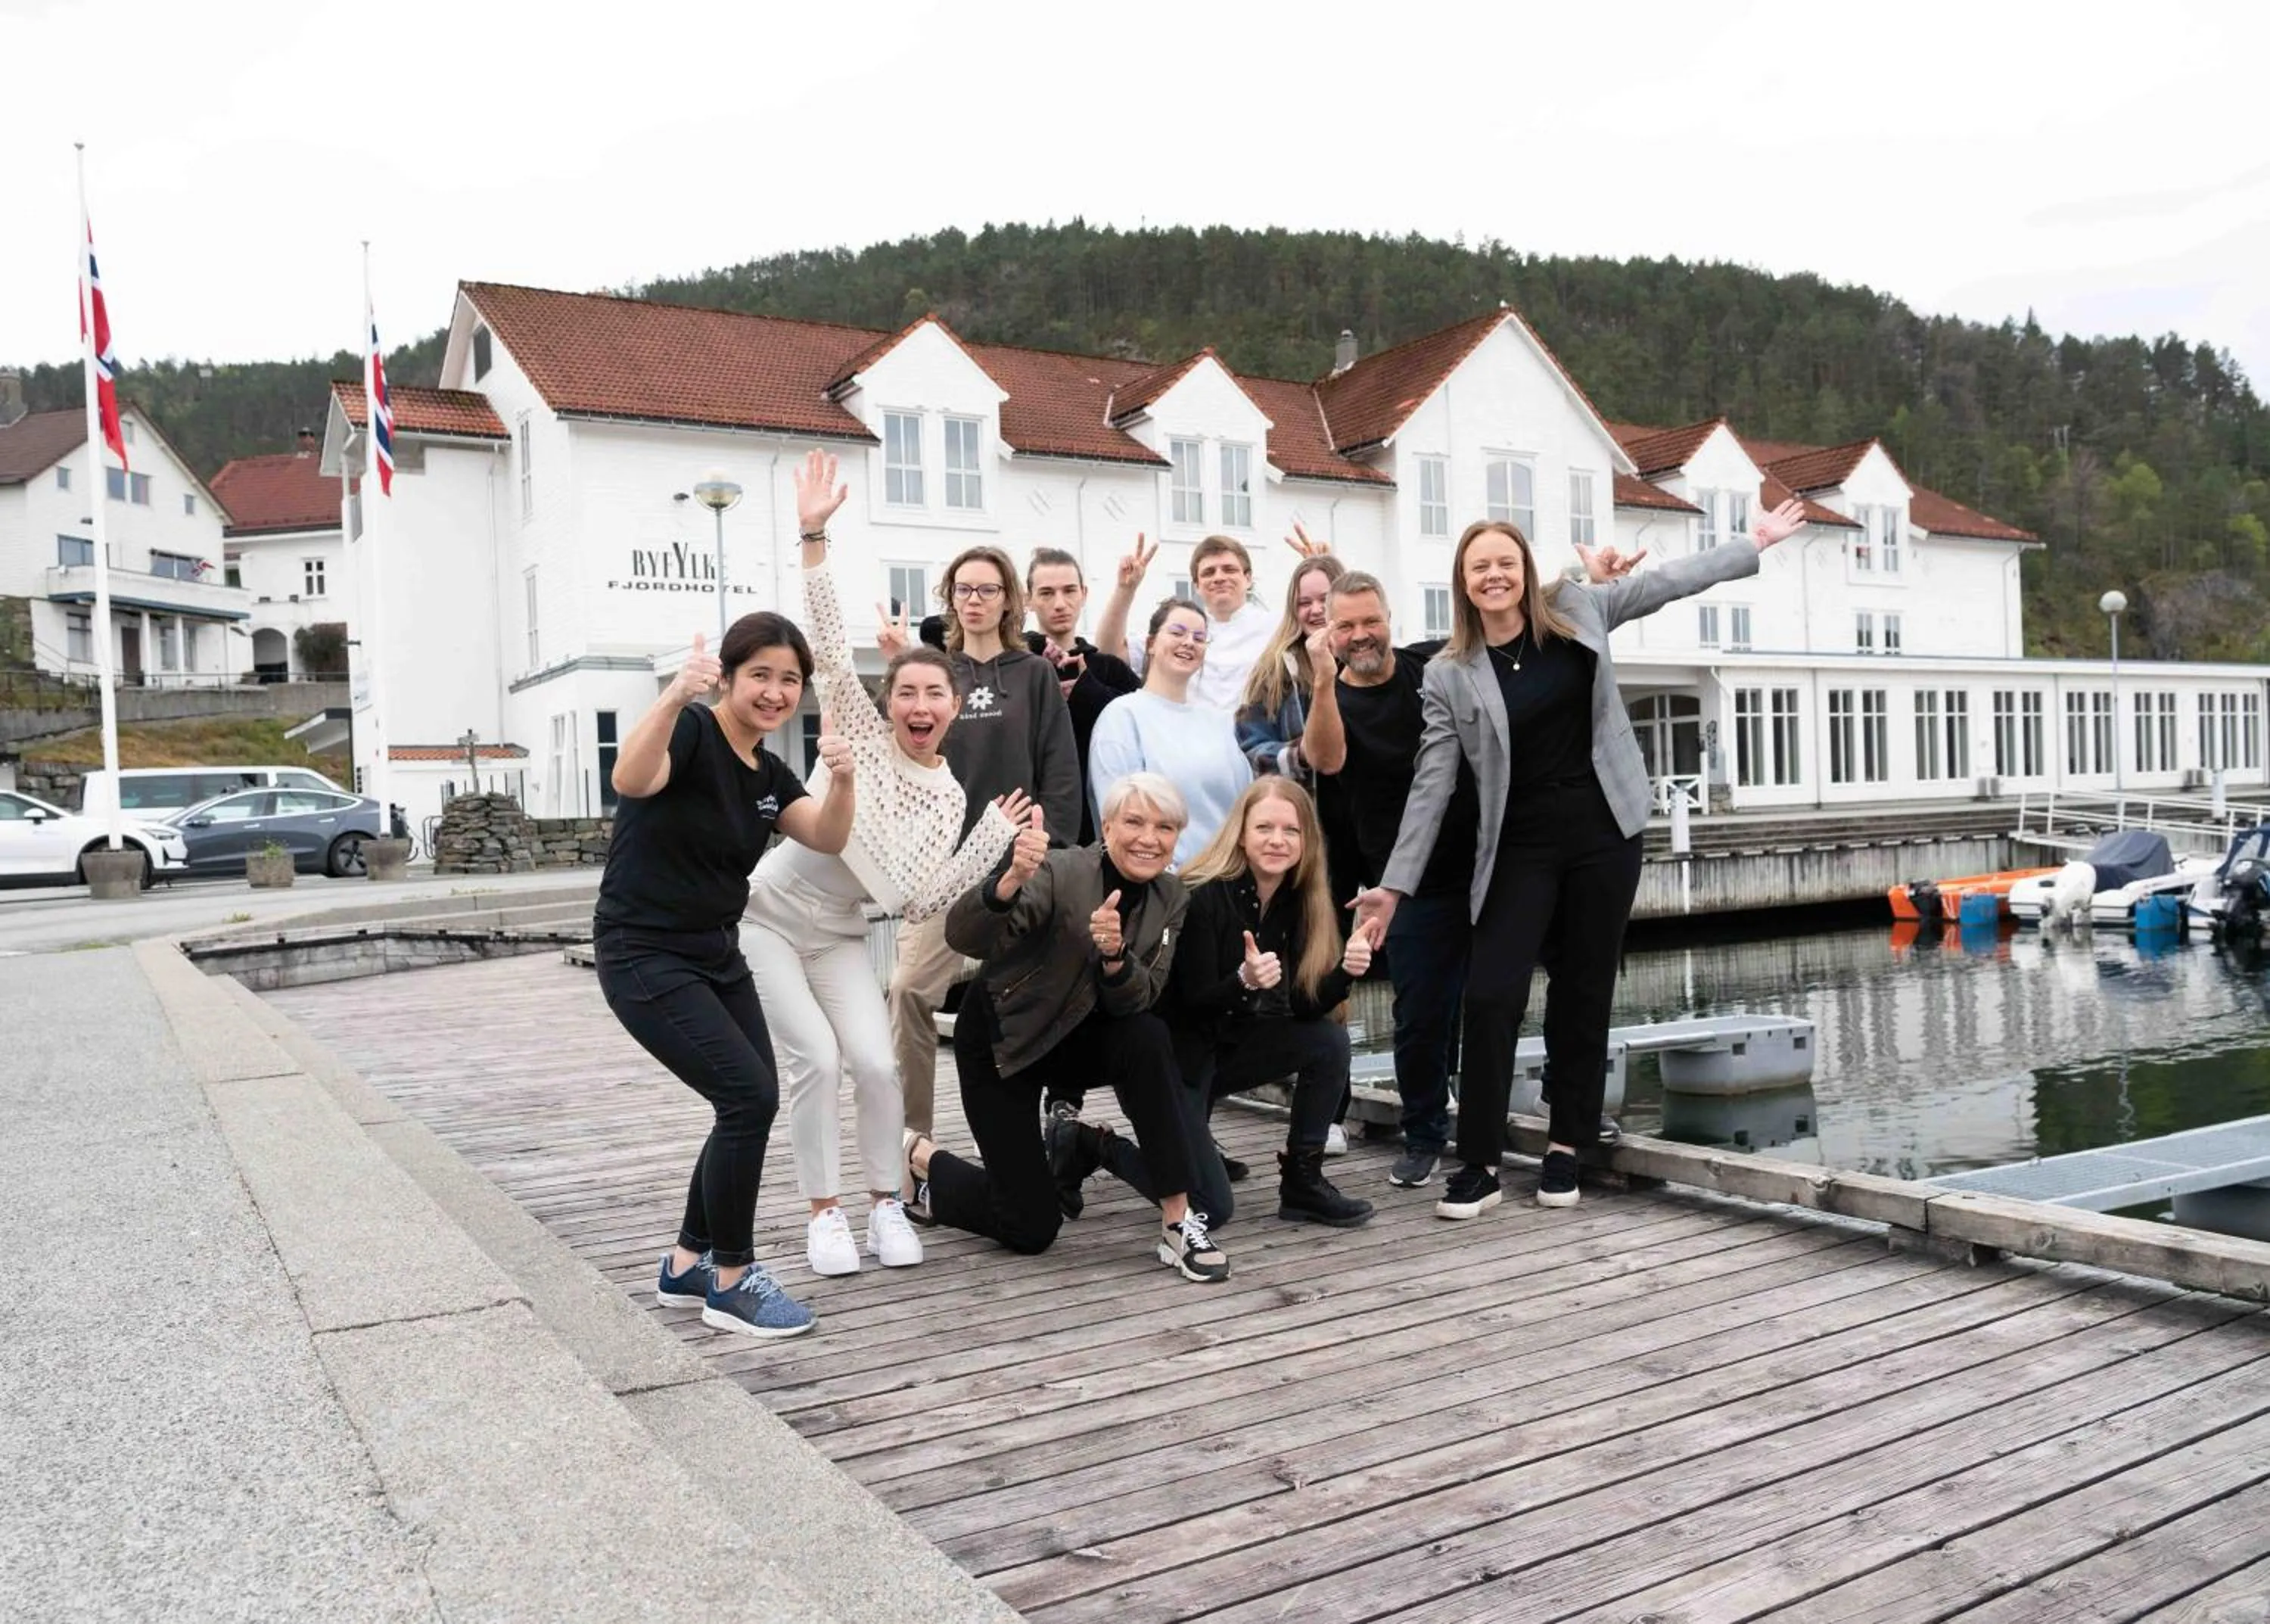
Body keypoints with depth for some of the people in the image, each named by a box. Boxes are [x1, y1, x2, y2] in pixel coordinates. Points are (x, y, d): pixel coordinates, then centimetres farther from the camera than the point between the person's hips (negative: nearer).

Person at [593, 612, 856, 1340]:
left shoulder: (768, 772, 8)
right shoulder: (693, 733, -17)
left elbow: (829, 838, -4)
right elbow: (631, 780, -38)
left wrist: (841, 778, -23)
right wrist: (675, 696, -55)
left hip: (716, 953, 9)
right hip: (643, 956, -9)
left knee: (751, 1105, 9)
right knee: (749, 1096, -14)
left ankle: (688, 1264, 27)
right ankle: (730, 1282, 2)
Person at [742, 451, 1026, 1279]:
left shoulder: (948, 799, -4)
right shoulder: (859, 730, -10)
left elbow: (919, 900, -12)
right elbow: (829, 642, -21)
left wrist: (992, 841, -18)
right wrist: (814, 535, -28)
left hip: (838, 935, 3)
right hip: (764, 912, -3)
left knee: (875, 1062, -12)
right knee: (814, 1055, -13)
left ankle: (885, 1203, 8)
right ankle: (824, 1211, 4)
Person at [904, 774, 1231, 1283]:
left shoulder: (1171, 898, -8)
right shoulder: (1063, 872, -26)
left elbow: (1138, 1000, -17)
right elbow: (963, 937, -39)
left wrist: (1115, 954, -38)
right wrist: (1012, 879, -58)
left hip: (1074, 1038, 5)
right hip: (1002, 1039, -5)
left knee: (1149, 1040, -29)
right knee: (1032, 1228, -3)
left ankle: (1178, 1222, -19)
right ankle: (920, 1160, 25)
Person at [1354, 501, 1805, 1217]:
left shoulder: (1577, 609, 2)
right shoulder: (1450, 676, -4)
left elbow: (1665, 581, 14)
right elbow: (1432, 784, -5)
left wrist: (1754, 544, 20)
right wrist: (1395, 884, -9)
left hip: (1603, 833, 2)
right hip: (1521, 849, -1)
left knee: (1584, 992, 8)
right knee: (1491, 995, -10)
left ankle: (1566, 1147, 22)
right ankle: (1479, 1165, 2)